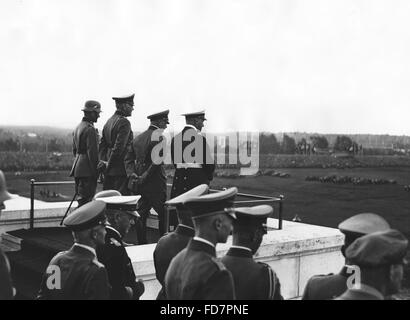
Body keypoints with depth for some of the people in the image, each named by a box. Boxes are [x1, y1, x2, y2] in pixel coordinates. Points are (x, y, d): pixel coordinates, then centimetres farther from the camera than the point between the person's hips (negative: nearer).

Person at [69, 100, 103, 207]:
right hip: (87, 171, -10)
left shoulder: (78, 127, 14)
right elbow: (92, 152, -19)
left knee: (81, 199, 15)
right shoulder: (90, 129, -15)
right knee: (85, 200, -7)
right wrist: (95, 171, -14)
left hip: (77, 168, 10)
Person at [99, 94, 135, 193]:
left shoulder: (109, 121, 15)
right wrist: (109, 164, -11)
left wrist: (104, 161, 13)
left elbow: (102, 144, 17)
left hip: (109, 170, 9)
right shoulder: (124, 122, -13)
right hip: (120, 169, -9)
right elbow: (119, 146, -19)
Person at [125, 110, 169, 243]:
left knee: (141, 215, 10)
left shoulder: (138, 138, 12)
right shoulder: (158, 136, -13)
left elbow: (128, 159, 11)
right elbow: (157, 161, -22)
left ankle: (141, 243, 15)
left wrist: (132, 174, 1)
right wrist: (145, 176, -15)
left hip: (139, 185, 7)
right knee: (164, 214, 4)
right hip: (155, 184, -7)